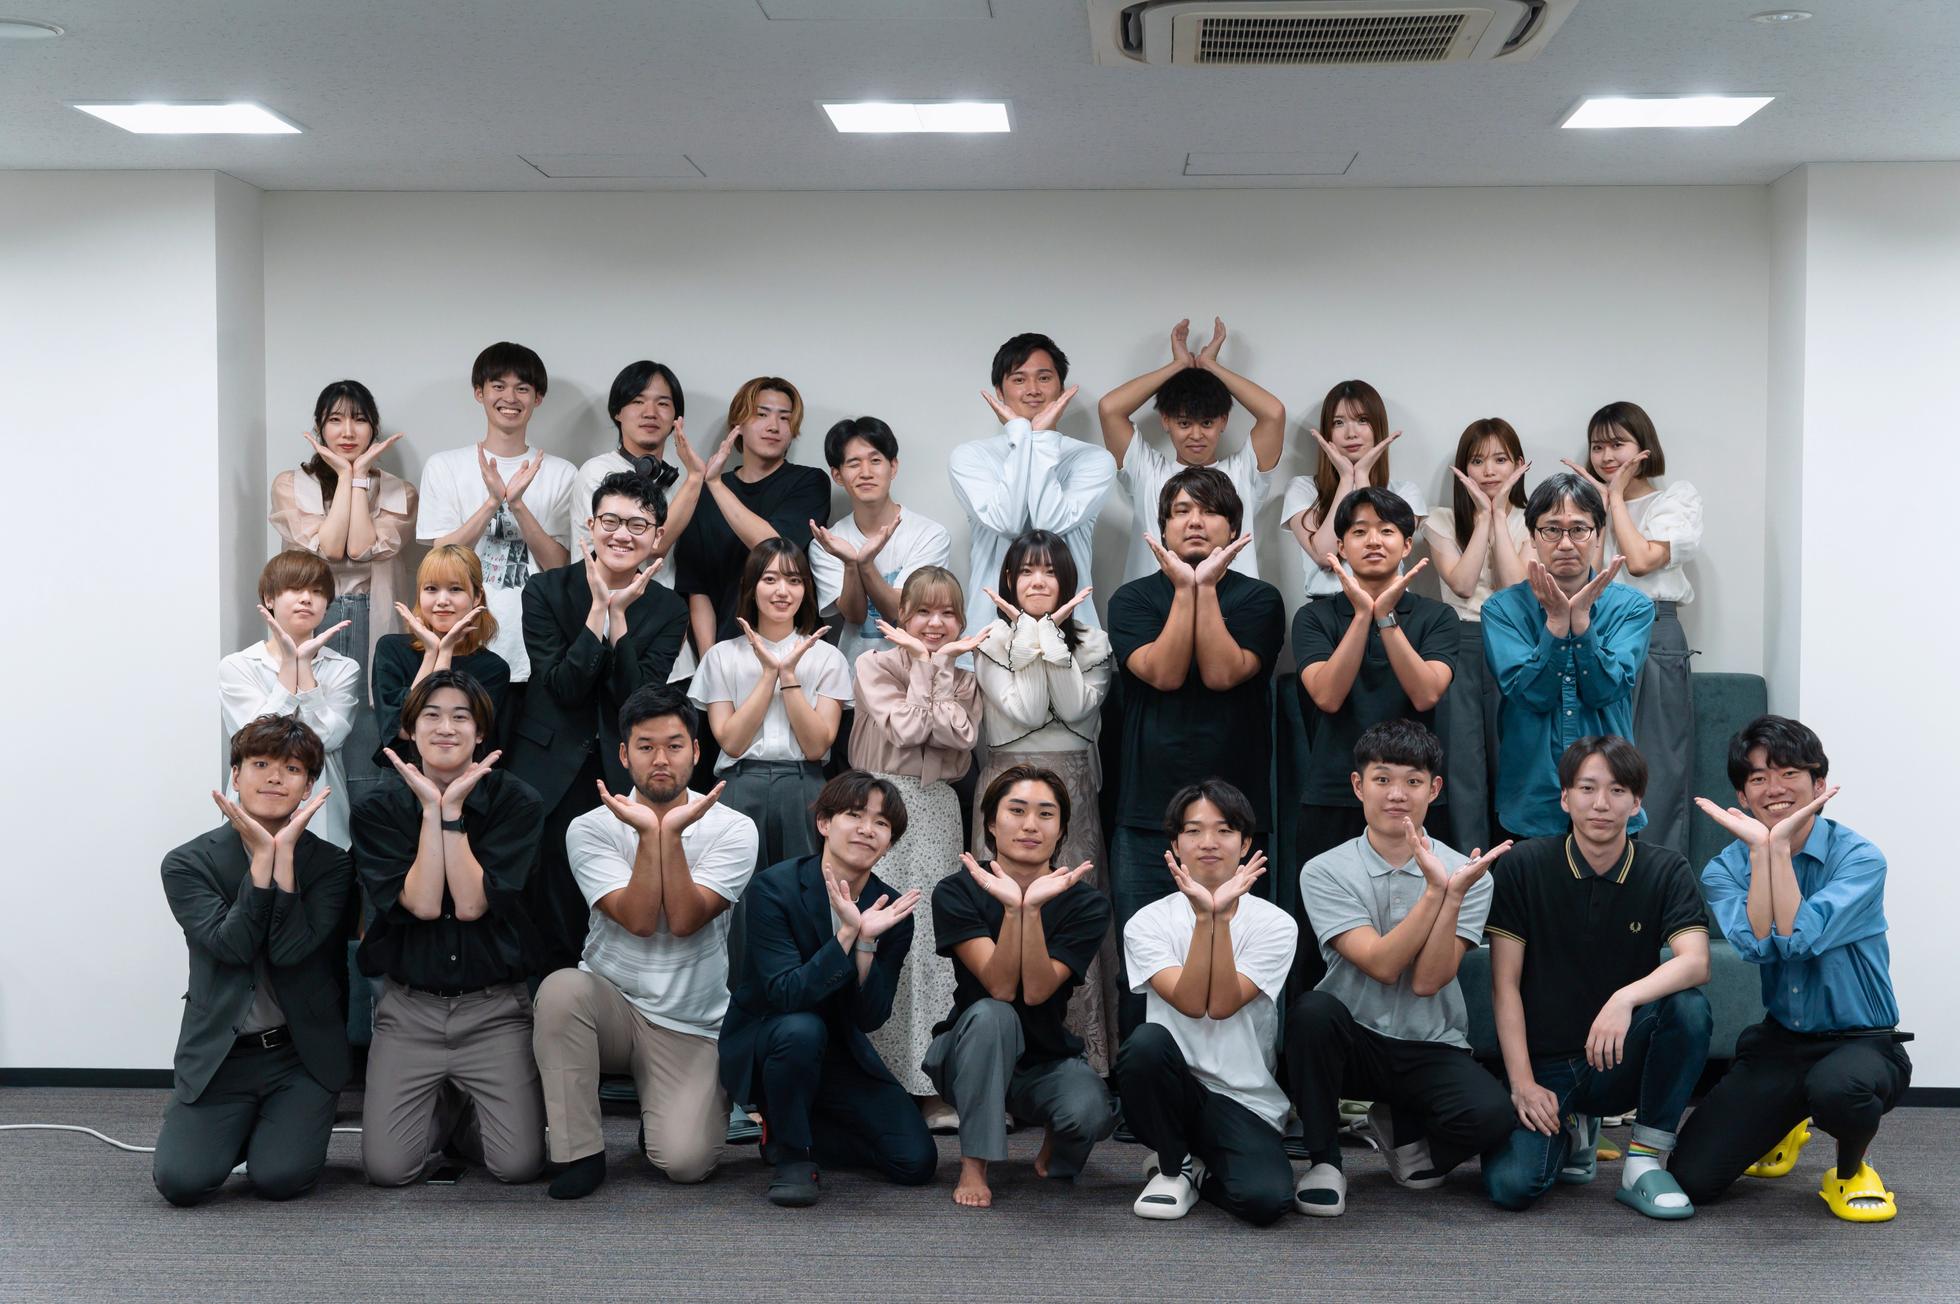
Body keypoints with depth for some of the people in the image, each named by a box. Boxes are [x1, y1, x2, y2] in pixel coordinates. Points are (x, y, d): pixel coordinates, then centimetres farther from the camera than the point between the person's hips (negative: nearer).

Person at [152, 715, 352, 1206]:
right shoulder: (186, 864, -2)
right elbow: (231, 946, -17)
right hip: (218, 1054, 0)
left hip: (301, 1055, 0)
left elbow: (291, 950, -17)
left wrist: (286, 851, -20)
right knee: (180, 1180, -17)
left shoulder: (330, 863, -2)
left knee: (278, 1179, -17)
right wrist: (262, 855, -20)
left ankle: (280, 1125, 18)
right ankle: (241, 1125, 16)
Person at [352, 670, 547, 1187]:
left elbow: (472, 904, -14)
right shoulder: (379, 810, 0)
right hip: (409, 1007, 1)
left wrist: (453, 809, -15)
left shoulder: (516, 801, -3)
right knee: (387, 1168, -12)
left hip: (494, 1008, -1)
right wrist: (431, 808, -14)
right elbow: (422, 904, -14)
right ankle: (441, 1109, 21)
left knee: (519, 1164, -14)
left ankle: (468, 1114, 20)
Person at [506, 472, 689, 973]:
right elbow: (562, 687, -11)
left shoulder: (668, 611, 4)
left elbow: (640, 700, -8)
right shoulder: (546, 591, -1)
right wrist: (599, 608, -16)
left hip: (624, 777, 1)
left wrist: (618, 614, -15)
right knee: (552, 918, 1)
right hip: (552, 776, -1)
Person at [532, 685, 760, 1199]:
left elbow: (685, 921, -18)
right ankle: (580, 1152, -18)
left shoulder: (732, 829, -5)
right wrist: (647, 833, -22)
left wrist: (672, 832, -23)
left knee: (685, 1162, -21)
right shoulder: (591, 829, -4)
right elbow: (639, 921, -17)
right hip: (610, 1003, 1)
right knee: (561, 988, -34)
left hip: (689, 1025, -1)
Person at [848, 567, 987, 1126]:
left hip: (938, 812, 4)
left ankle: (934, 1086, 3)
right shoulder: (875, 665, 4)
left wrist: (942, 665, -3)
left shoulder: (963, 679, 15)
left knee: (939, 940, -1)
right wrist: (923, 663, -4)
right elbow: (906, 729, -10)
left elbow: (959, 736, -5)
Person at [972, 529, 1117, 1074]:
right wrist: (1031, 635, -6)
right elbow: (1024, 711, -9)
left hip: (1072, 788, 1)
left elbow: (1076, 708, -7)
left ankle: (1080, 1047, 1)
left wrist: (1051, 633, -7)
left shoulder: (1090, 643, 10)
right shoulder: (991, 642, 5)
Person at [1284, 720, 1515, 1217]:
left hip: (1432, 1050, 1)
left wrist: (1453, 894, -24)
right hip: (1354, 1043, -1)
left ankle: (1399, 1128, 8)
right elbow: (1382, 965, -16)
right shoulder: (1325, 872, -5)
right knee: (1312, 1009, -34)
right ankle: (1324, 1157, -11)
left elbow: (1426, 981, -14)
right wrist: (1434, 891, -23)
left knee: (1492, 1114, -29)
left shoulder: (1466, 874, -2)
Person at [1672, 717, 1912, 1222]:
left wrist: (1781, 845, -22)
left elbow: (1799, 939, -26)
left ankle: (1851, 1169, -3)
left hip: (1861, 1043, -4)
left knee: (1836, 1086, -41)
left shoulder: (1858, 857, -11)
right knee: (1690, 1178, -7)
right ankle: (1785, 1127, 27)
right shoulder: (1725, 869, -1)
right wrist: (1759, 848, -21)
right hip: (1779, 1043, 4)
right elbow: (1758, 947, -20)